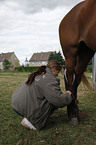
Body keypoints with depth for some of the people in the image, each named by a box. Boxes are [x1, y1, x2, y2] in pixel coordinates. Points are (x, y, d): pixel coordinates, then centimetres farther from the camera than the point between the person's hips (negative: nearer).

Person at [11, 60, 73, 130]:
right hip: (24, 109, -9)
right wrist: (68, 95, 3)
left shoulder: (37, 74, 16)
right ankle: (32, 121, -3)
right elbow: (60, 100, -19)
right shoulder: (50, 79, -14)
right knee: (53, 102, -5)